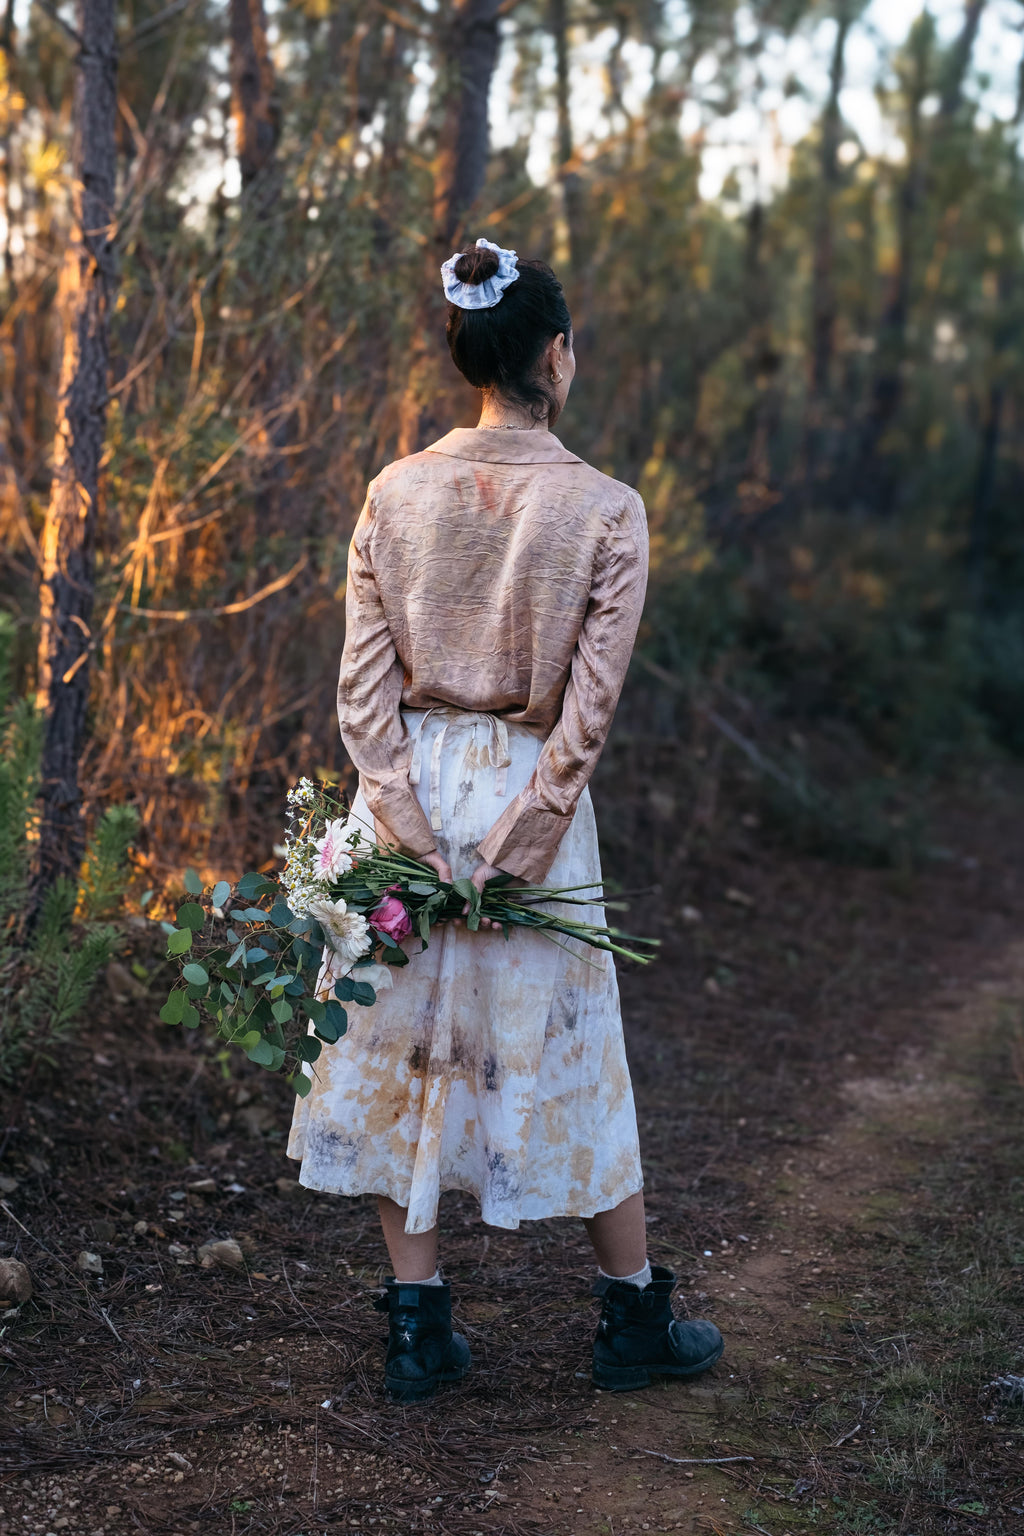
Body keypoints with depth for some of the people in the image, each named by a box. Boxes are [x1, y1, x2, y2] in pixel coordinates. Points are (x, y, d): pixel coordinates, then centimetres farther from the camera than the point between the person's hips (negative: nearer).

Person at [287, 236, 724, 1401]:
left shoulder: (396, 492, -1)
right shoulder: (606, 510, -9)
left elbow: (363, 679, -5)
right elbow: (589, 704, -12)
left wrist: (407, 824, -5)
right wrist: (519, 845, -9)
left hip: (410, 784, 2)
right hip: (532, 790, -2)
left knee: (403, 1043, 12)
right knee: (566, 1053, 11)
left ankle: (417, 1328, 17)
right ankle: (633, 1317, 26)